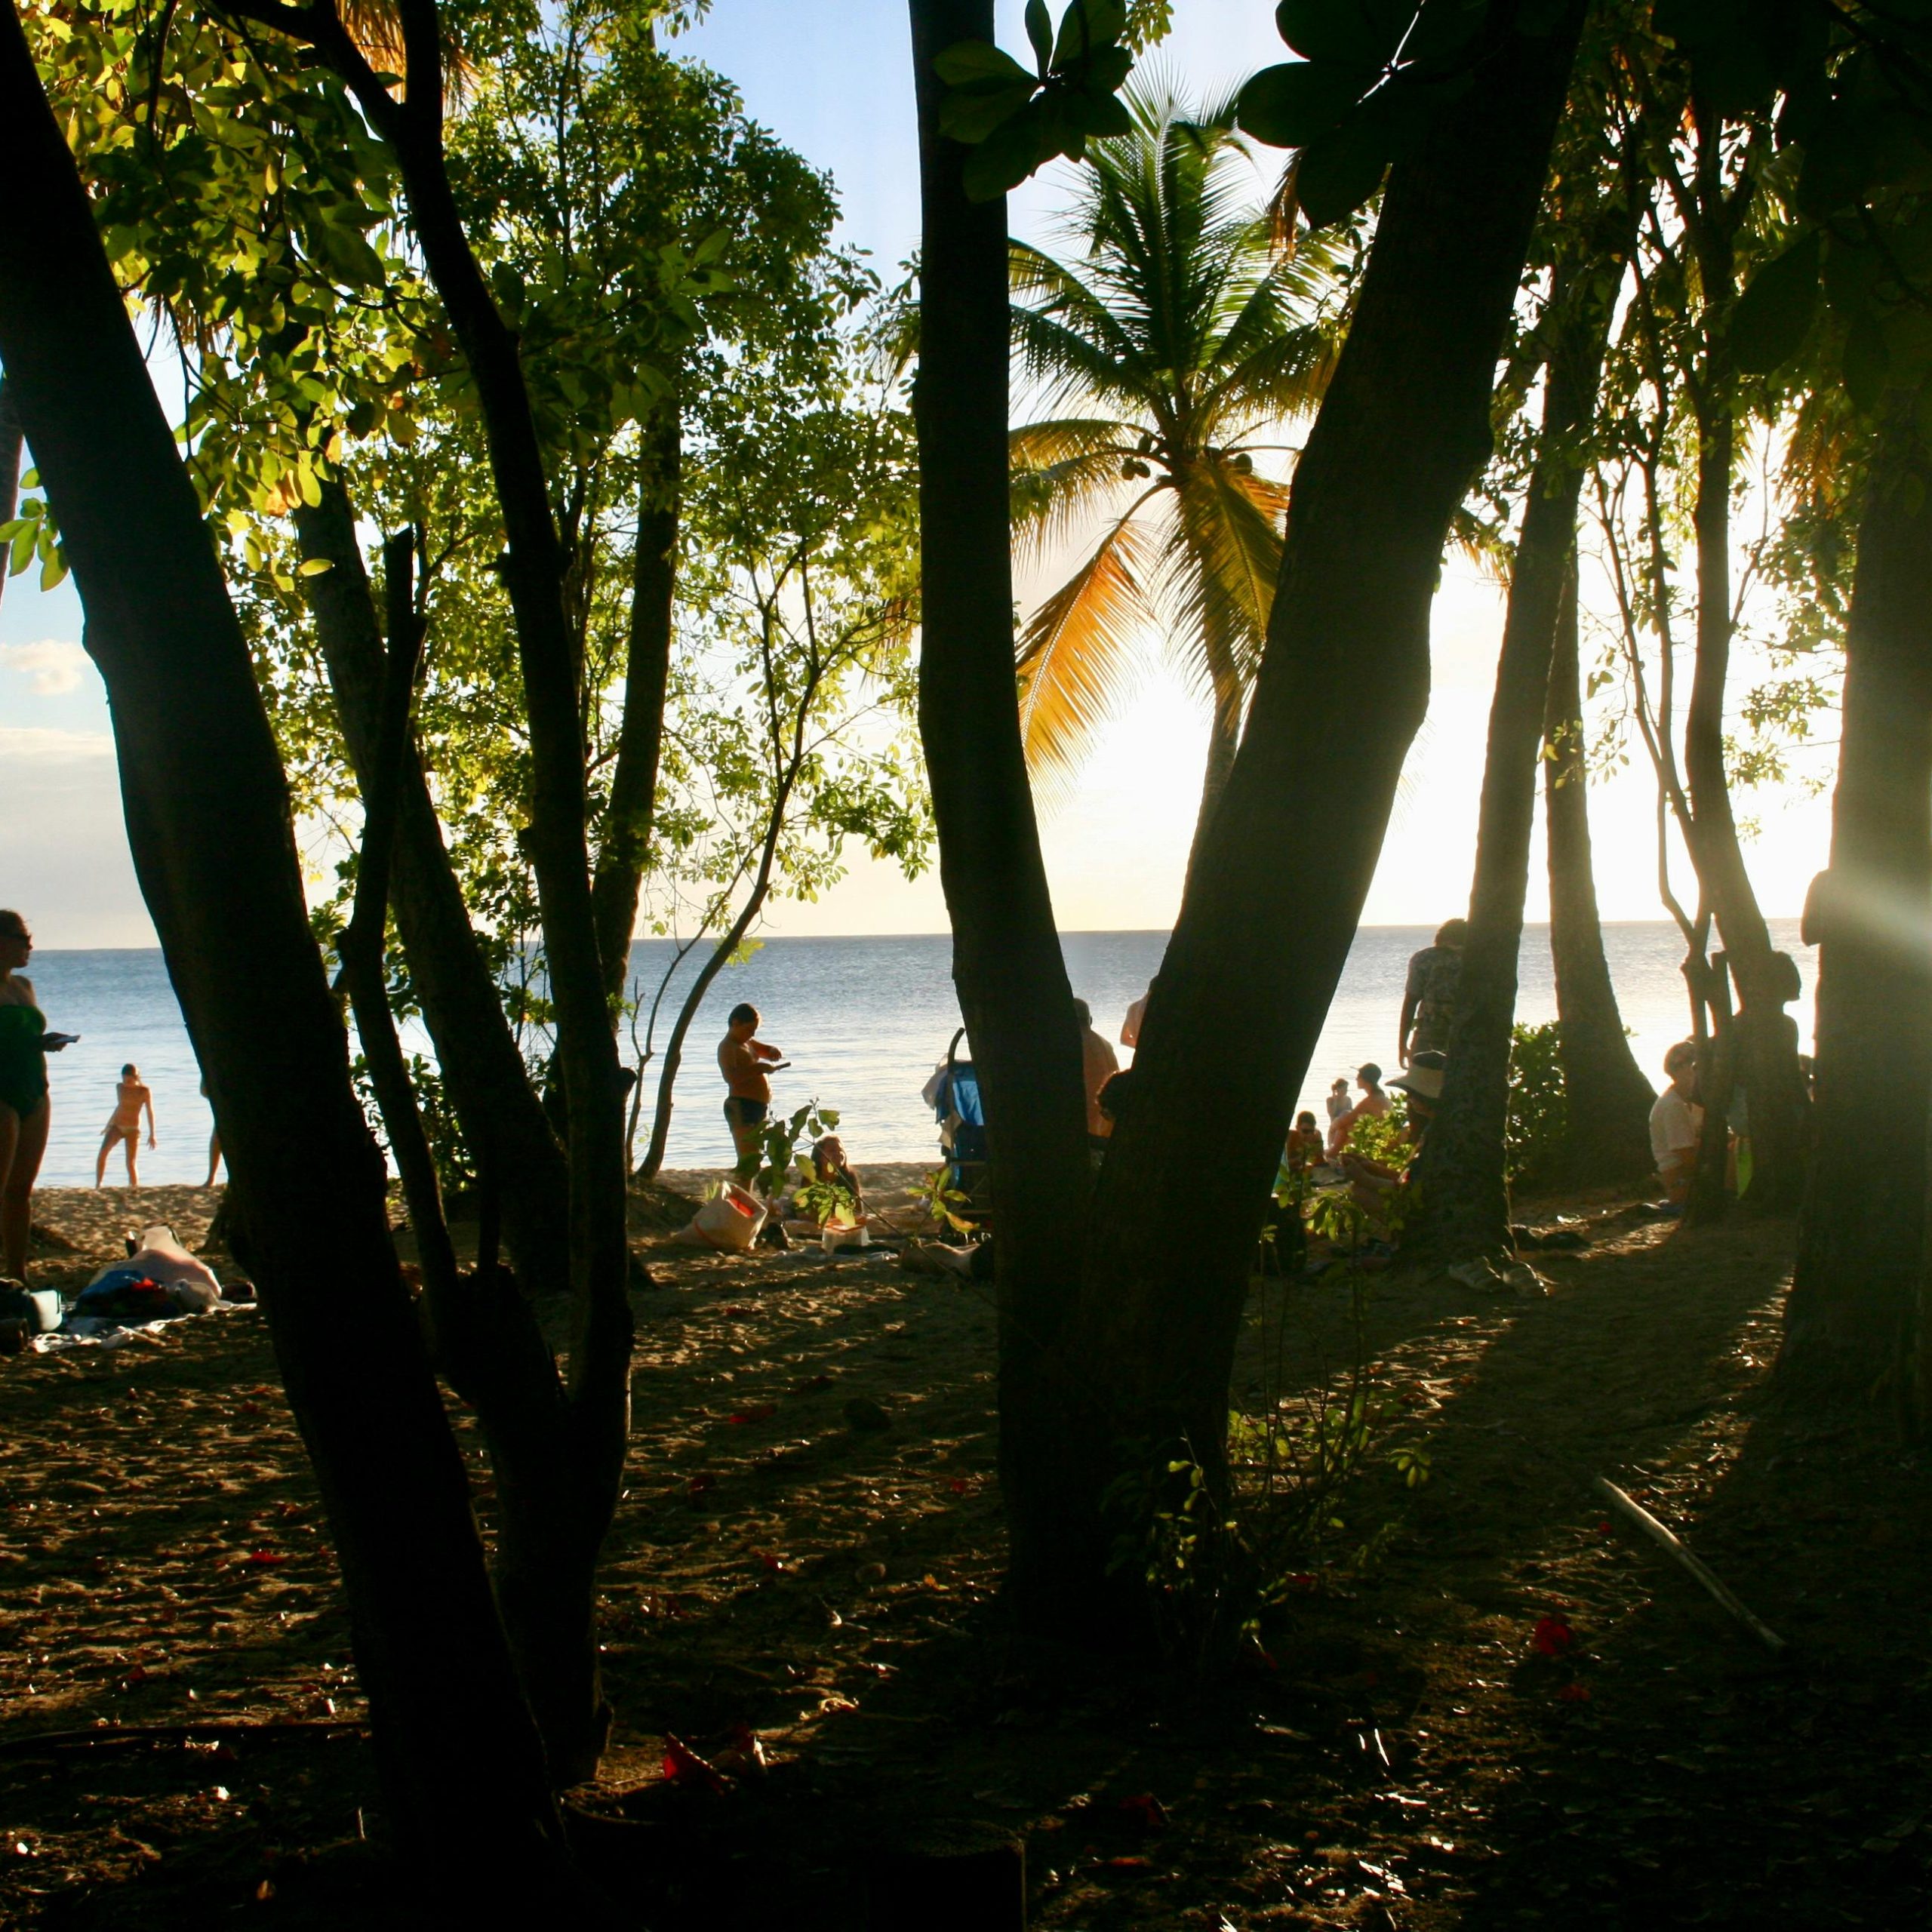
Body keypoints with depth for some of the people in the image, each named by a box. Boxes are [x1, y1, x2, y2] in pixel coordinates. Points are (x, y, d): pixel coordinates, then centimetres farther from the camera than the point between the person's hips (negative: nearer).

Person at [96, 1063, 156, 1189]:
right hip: (116, 1126, 3)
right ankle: (97, 1186, -20)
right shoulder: (120, 1088, 4)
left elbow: (150, 1112, -3)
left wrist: (152, 1134, -5)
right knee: (103, 1152, -21)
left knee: (130, 1163, -9)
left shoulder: (145, 1091, -6)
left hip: (132, 1129, -3)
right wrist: (108, 1125, 26)